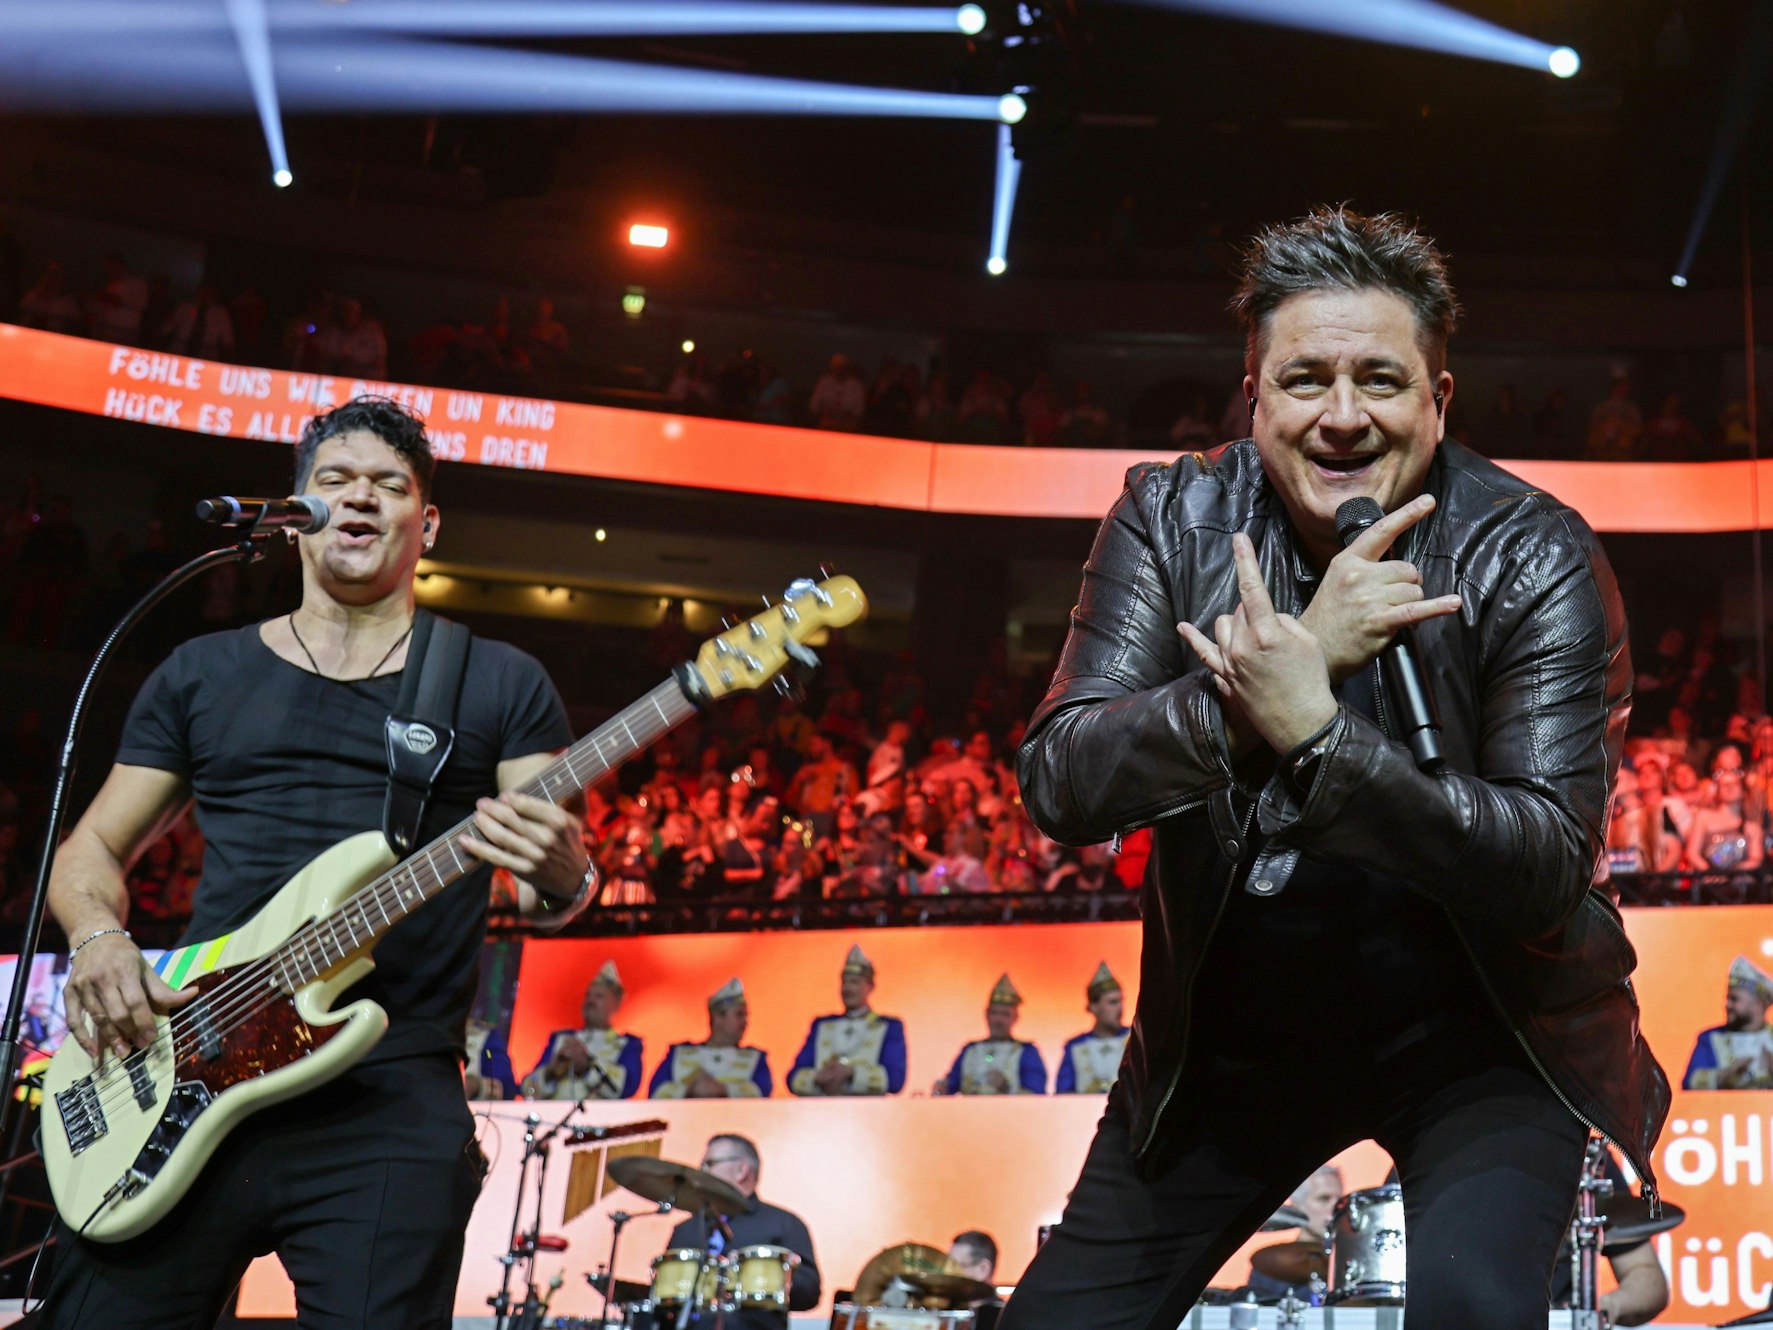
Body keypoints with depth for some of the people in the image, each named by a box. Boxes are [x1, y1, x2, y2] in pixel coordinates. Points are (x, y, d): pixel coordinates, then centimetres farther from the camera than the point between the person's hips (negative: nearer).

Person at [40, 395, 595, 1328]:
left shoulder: (501, 684, 11)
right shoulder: (201, 674, 17)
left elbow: (557, 870, 6)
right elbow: (93, 847, 19)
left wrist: (558, 878, -19)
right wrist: (98, 940, -3)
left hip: (393, 1101, -2)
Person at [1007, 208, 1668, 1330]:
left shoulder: (1536, 560, -15)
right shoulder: (1172, 517, -8)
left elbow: (1548, 867, -22)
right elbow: (1061, 785, -19)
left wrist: (1313, 730, -35)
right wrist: (1303, 652, -32)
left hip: (1476, 1027, -3)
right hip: (1233, 1023, 3)